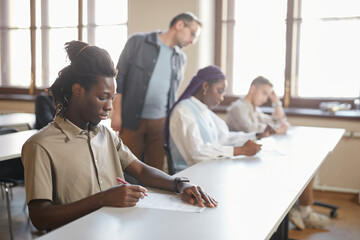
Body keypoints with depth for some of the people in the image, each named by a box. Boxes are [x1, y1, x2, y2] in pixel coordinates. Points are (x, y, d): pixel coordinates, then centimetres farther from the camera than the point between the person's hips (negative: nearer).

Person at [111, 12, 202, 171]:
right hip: (132, 120, -4)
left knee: (156, 169, 6)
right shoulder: (138, 42, -1)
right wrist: (117, 113, -6)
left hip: (161, 122, 4)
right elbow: (119, 77, -2)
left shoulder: (181, 58, 12)